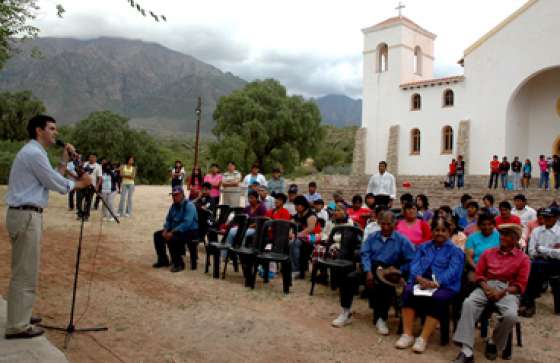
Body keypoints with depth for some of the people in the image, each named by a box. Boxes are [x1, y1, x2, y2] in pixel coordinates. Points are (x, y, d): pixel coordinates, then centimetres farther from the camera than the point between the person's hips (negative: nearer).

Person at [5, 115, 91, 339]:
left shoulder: (33, 152, 18)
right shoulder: (34, 153, -14)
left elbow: (52, 179, 17)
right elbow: (57, 185, -12)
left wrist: (64, 160, 13)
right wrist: (81, 184, 2)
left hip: (24, 215, 11)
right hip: (26, 216, -11)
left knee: (24, 271, 18)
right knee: (25, 273, -5)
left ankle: (20, 316, 29)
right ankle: (17, 326, 2)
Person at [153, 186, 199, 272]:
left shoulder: (189, 205, -18)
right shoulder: (173, 206, 8)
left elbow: (187, 223, -28)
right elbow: (168, 220, 16)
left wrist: (172, 232, -29)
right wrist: (165, 230, -5)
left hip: (190, 232, -9)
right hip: (175, 230, 9)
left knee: (171, 239, -31)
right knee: (157, 235, 2)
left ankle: (179, 264, -12)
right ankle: (163, 260, 17)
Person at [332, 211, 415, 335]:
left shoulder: (402, 240, 4)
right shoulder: (372, 237, 14)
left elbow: (411, 261, -4)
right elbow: (364, 254, 2)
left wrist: (399, 271, -17)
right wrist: (368, 272, -14)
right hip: (370, 268, 3)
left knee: (388, 287, -36)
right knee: (348, 278, -21)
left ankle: (381, 319, -13)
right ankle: (346, 313, -7)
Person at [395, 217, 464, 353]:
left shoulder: (455, 251, 9)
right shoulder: (423, 247, 21)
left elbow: (452, 271, -7)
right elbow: (415, 264, 7)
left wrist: (435, 283, -23)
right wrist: (419, 278, -16)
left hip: (445, 286, -2)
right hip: (420, 282, 3)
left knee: (437, 299, -35)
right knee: (408, 292, -28)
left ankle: (423, 338, -29)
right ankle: (407, 334, -25)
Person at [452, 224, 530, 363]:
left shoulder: (523, 258, 7)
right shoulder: (488, 253, 16)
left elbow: (520, 285, 1)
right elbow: (479, 274, 12)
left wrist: (501, 293, -14)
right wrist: (487, 288, -8)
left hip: (508, 290, -2)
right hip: (487, 286, 2)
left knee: (510, 315, -34)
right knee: (468, 303, -30)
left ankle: (494, 343, -1)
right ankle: (466, 351, -34)